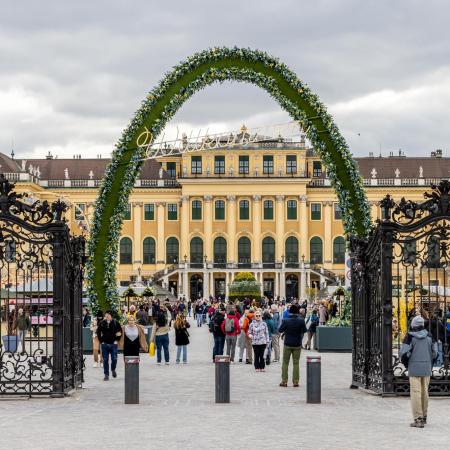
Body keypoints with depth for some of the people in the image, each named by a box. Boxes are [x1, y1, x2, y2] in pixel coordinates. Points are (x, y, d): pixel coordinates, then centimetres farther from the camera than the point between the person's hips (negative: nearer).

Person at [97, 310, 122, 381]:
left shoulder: (115, 323, -3)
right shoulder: (102, 323, -1)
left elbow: (120, 331, 6)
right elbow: (98, 332, 10)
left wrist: (117, 340, 1)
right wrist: (101, 341, 4)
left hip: (113, 344, -1)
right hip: (104, 344, 1)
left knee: (114, 359, -1)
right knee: (105, 360, 1)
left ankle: (113, 369, 29)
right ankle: (106, 375, 7)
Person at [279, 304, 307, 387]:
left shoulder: (286, 321, -13)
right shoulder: (301, 320, -11)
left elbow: (280, 330, -2)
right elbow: (304, 330, 2)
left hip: (287, 344, -1)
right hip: (297, 345, 1)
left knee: (285, 363, 9)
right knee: (296, 363, 8)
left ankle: (284, 381, 8)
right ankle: (296, 382, 7)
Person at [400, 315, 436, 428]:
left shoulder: (410, 336, -9)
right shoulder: (428, 336, 4)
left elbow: (403, 353, -13)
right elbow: (434, 353, 9)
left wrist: (406, 364, 5)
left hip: (414, 369, -4)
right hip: (427, 369, 4)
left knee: (416, 393, -3)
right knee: (425, 392, 14)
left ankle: (418, 419, -8)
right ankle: (424, 417, 24)